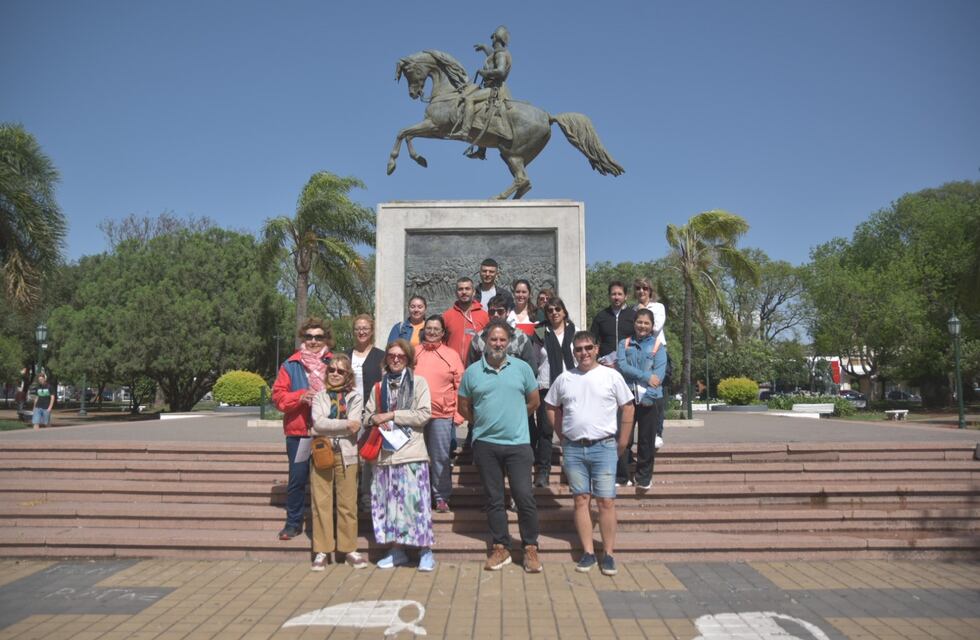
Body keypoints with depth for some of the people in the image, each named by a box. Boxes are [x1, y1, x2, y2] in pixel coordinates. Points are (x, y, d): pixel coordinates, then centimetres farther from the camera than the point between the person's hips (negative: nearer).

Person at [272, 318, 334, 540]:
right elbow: (278, 395, 1)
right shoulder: (291, 365, 5)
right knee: (297, 479, 4)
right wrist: (300, 397, -14)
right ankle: (293, 523, 19)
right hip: (298, 432, 0)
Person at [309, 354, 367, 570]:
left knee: (348, 504, 4)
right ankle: (321, 551, 11)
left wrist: (329, 428, -8)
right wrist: (345, 424, -11)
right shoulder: (319, 395, 8)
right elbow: (318, 422, -8)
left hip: (346, 454, 0)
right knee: (321, 503, 2)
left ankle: (349, 549, 15)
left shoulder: (355, 396, 6)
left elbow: (354, 426, -6)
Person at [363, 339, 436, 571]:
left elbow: (424, 414, -7)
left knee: (415, 500, -4)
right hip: (384, 453, 4)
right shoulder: (379, 387, 15)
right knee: (389, 501, 8)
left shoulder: (418, 382, 2)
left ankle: (426, 550, 7)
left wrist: (391, 415, -9)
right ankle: (397, 550, 20)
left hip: (411, 452, -4)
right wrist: (375, 418, -6)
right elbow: (367, 415, 17)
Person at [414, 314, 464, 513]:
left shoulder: (451, 355, 4)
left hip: (442, 415, -2)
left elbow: (460, 386, 2)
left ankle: (441, 497, 16)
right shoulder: (414, 353, 8)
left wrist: (458, 414, -4)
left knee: (441, 457, 3)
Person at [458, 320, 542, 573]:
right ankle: (500, 548, 22)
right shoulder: (472, 371, 1)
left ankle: (531, 548, 13)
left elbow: (534, 402, 10)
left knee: (524, 496, -2)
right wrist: (483, 422, 9)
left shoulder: (522, 368, 1)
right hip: (485, 444, 1)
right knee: (494, 499, 10)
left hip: (518, 443, -1)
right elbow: (464, 407, 10)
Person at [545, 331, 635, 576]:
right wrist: (563, 436, 9)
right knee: (581, 500, 7)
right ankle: (588, 553, 15)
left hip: (604, 447, -2)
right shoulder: (564, 378, 6)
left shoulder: (611, 376, -1)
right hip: (573, 448, 2)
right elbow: (551, 407, 16)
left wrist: (622, 442, 0)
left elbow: (627, 408, 2)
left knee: (606, 501, -1)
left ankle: (608, 554, 9)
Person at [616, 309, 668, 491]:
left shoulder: (658, 346, 4)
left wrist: (648, 395, -19)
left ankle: (644, 477, 20)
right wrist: (645, 376, -17)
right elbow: (621, 365, -8)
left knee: (646, 439, 6)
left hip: (650, 399, -1)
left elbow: (659, 373, -7)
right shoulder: (624, 344, 8)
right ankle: (619, 474, 13)